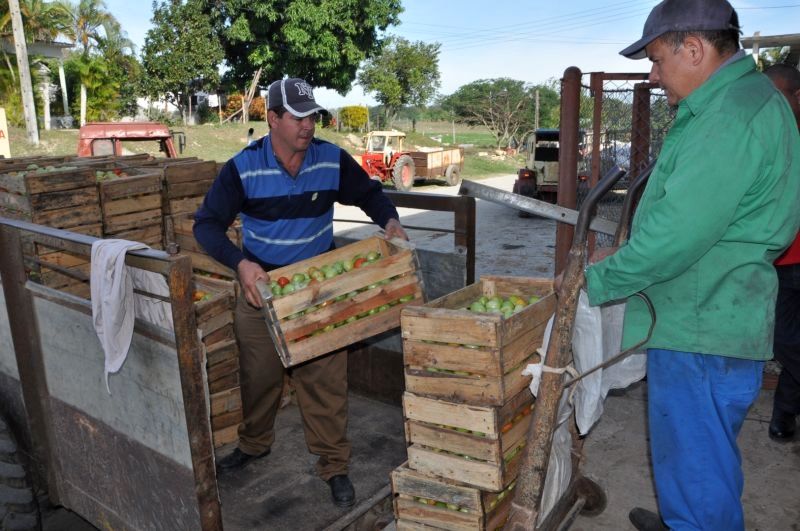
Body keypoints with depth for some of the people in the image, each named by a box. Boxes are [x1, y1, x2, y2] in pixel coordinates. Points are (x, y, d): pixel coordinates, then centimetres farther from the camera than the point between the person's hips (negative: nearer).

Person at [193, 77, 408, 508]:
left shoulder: (332, 160, -8)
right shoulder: (243, 168, -14)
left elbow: (369, 194, 7)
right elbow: (207, 223, -14)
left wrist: (389, 220, -14)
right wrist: (240, 263, -30)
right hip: (261, 287, 0)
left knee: (325, 380, 2)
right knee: (258, 376, 17)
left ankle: (334, 465, 19)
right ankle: (254, 444, 43)